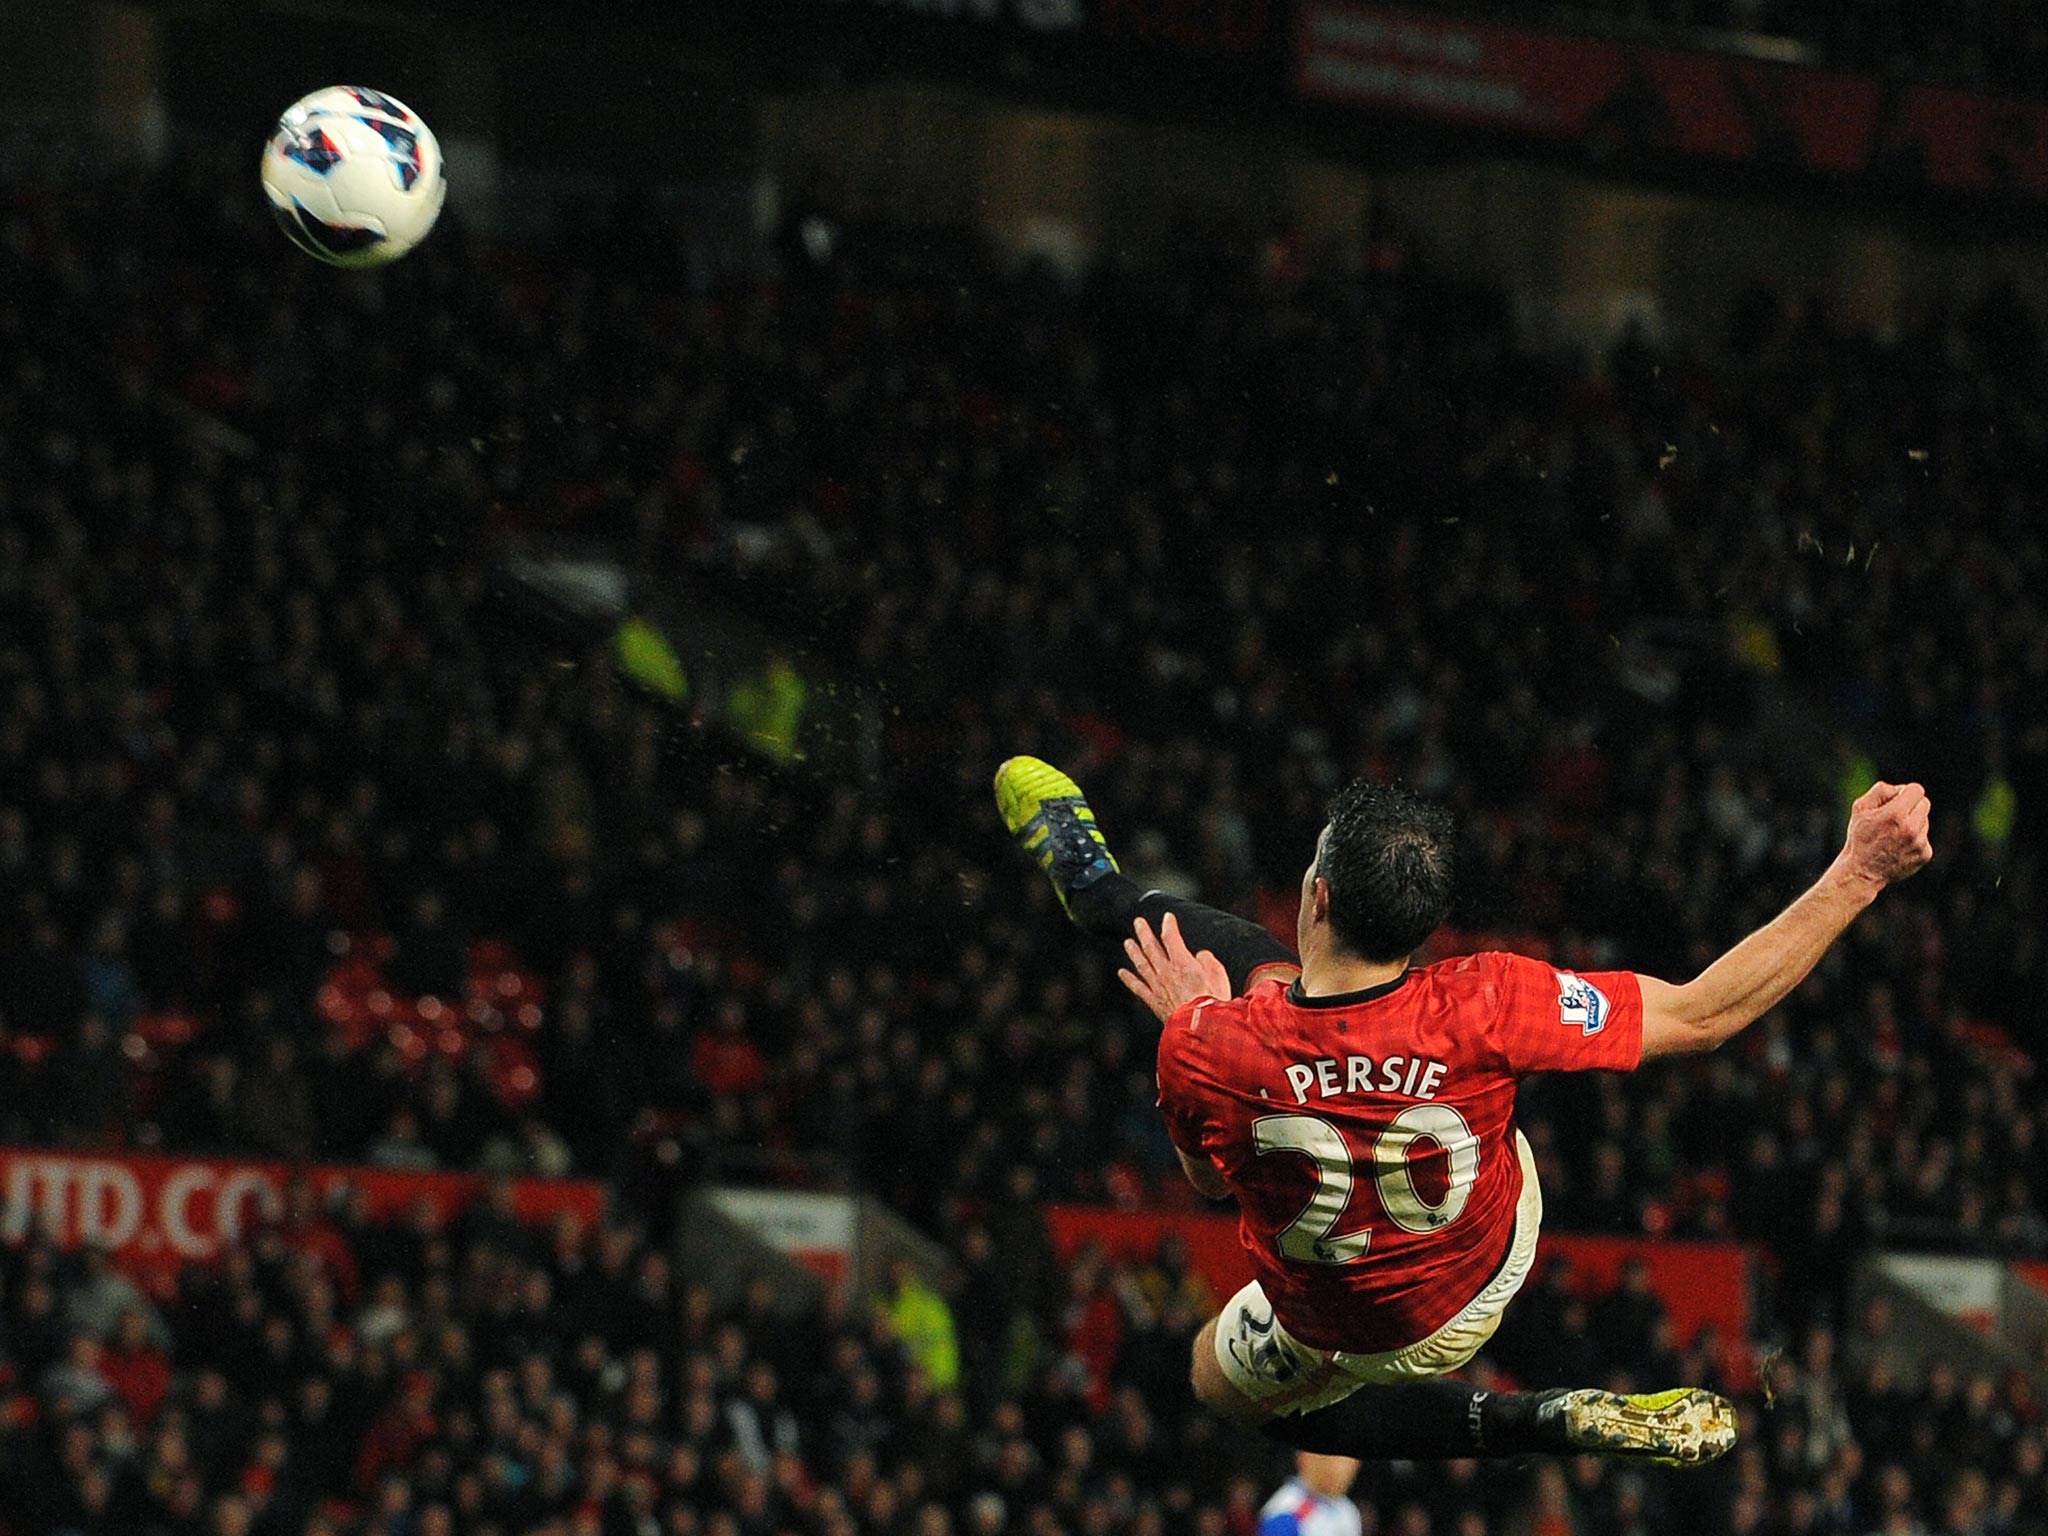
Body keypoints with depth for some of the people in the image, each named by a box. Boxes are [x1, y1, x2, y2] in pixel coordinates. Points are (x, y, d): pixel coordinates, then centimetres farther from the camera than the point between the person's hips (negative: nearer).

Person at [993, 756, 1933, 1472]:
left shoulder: (1206, 1051, -37)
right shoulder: (1481, 1009, -40)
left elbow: (1210, 1181, -12)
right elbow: (1704, 1015, -29)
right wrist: (1857, 874, -27)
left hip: (1346, 1325, -2)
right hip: (1489, 1258, 2)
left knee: (1233, 1383, 34)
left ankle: (1543, 1423, 21)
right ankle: (1098, 890, 43)